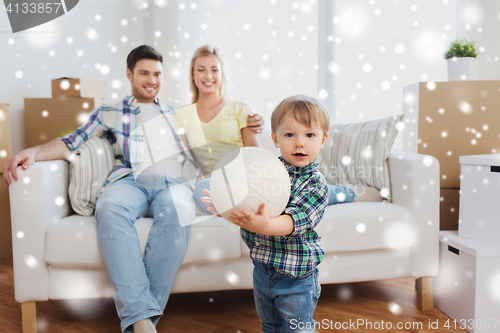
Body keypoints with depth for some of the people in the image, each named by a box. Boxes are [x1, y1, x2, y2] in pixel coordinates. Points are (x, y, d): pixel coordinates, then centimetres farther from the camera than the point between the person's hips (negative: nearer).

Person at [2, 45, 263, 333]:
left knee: (178, 210, -37)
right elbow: (72, 142, 14)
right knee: (110, 207, -37)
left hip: (175, 182, 1)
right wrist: (36, 151, -5)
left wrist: (246, 127, 18)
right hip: (132, 180, 0)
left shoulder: (178, 114, 32)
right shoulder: (110, 113, 25)